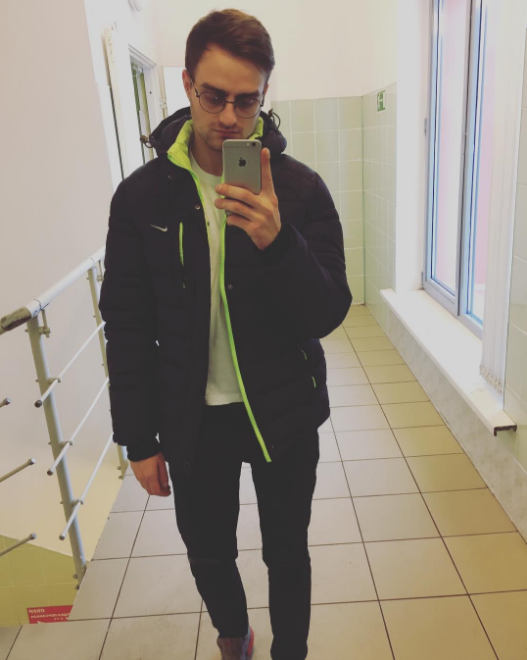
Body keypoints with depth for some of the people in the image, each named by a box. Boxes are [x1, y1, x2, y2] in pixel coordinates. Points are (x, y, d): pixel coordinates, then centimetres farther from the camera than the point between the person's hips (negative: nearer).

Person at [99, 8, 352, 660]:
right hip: (193, 420, 2)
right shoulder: (141, 195, -7)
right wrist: (138, 440, 0)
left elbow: (327, 316, -12)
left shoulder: (300, 187, -10)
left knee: (286, 554, 18)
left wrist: (277, 242, -31)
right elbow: (127, 326, -2)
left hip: (284, 414, -1)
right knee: (208, 557, 20)